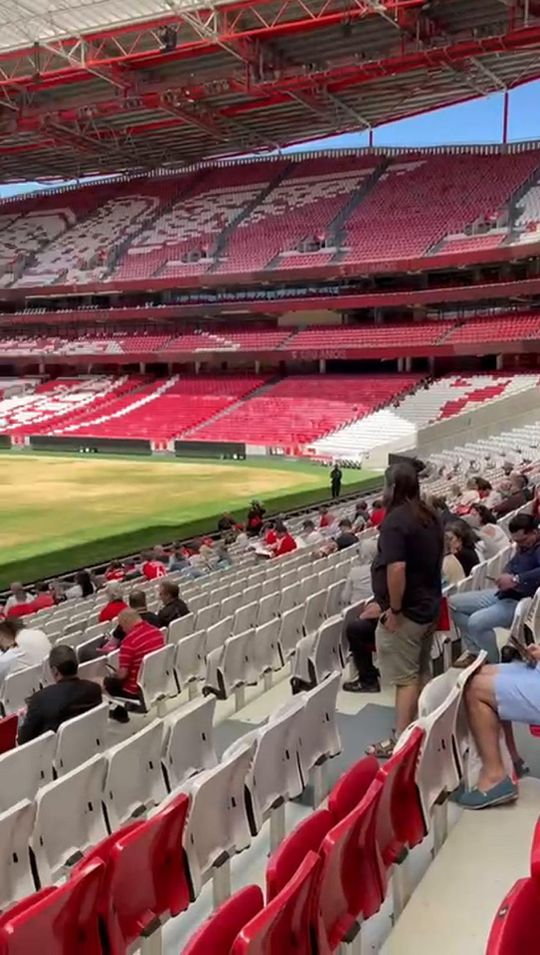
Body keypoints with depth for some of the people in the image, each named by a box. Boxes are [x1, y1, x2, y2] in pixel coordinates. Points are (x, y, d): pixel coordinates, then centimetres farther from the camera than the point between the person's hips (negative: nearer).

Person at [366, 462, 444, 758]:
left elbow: (397, 568, -29)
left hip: (406, 611, -9)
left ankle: (400, 740, 6)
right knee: (420, 673, 18)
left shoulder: (395, 520, -20)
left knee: (405, 678, -2)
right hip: (429, 606, 9)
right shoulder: (430, 517, 8)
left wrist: (394, 609, -21)